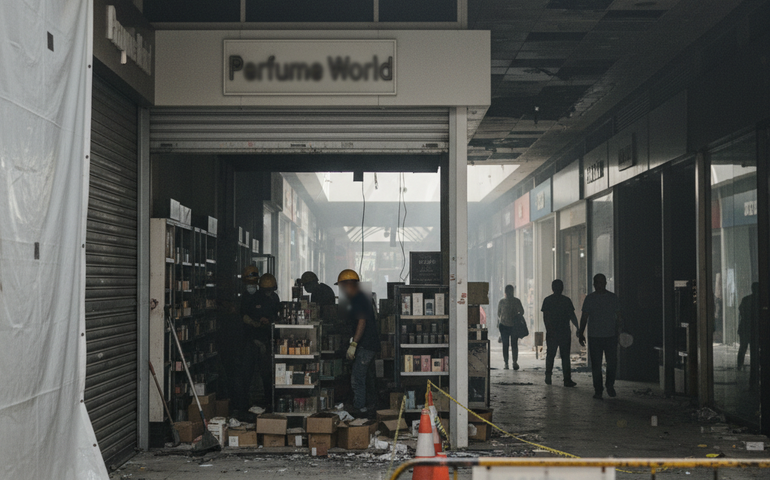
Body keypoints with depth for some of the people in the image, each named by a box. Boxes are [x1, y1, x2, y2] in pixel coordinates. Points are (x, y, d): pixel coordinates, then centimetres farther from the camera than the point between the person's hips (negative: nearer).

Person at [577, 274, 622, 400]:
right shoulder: (590, 298, 5)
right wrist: (581, 334, 3)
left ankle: (610, 386, 21)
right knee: (596, 365, 1)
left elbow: (618, 317, 8)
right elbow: (584, 317, 7)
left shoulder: (613, 297, 5)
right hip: (594, 337, 0)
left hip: (611, 336, 0)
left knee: (612, 363, -3)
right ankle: (598, 390, 9)